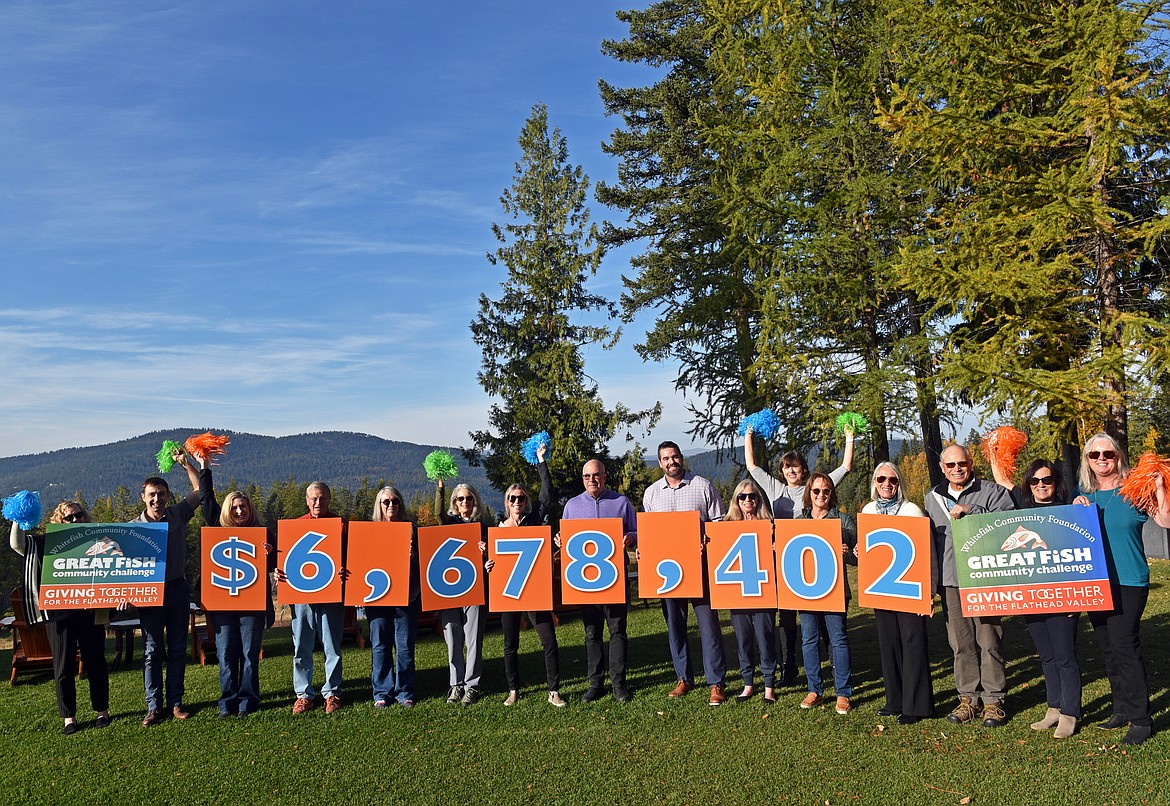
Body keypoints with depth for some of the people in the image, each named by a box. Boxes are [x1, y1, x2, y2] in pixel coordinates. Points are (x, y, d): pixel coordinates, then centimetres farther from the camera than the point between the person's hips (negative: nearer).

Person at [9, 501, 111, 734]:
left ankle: (102, 711, 21)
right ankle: (69, 717, 17)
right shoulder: (46, 544, 7)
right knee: (63, 667, 5)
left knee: (95, 663, 8)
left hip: (90, 612, 0)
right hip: (58, 614, 0)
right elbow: (16, 543, -4)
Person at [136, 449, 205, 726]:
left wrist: (185, 464, -7)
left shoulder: (178, 515, 2)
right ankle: (154, 706, 11)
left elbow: (202, 490, 1)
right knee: (152, 651, 4)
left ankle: (175, 702, 16)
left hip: (177, 589, 1)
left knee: (177, 649, 7)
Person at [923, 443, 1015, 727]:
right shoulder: (933, 498, 15)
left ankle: (993, 700, 10)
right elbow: (929, 538, 20)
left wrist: (971, 510, -19)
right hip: (950, 580, 4)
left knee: (989, 640, -1)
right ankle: (968, 698, 16)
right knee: (960, 642, 7)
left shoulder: (992, 492, 3)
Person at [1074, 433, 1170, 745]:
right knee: (1108, 649, 13)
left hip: (1128, 582, -6)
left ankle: (1140, 719, 1)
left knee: (1124, 647, -9)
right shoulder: (1083, 495, 10)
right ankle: (1122, 708, 26)